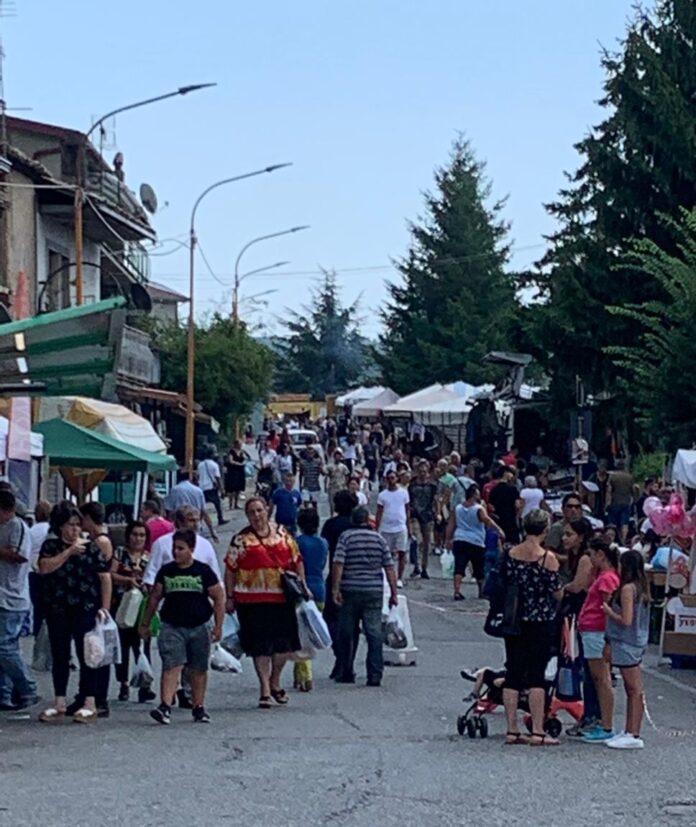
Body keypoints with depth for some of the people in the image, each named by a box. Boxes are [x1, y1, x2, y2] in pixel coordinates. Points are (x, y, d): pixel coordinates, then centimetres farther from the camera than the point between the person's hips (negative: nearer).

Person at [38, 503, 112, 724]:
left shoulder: (91, 548, 2)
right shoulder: (51, 546, 8)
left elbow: (105, 577, -1)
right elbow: (45, 567, -10)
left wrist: (105, 607, -7)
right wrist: (69, 551, -13)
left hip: (85, 609, -3)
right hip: (57, 610, 3)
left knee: (86, 655, -2)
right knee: (59, 656, 7)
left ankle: (89, 704, 0)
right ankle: (60, 704, 13)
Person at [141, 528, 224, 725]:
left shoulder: (203, 571, 0)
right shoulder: (166, 571, 5)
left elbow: (219, 599, 2)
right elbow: (154, 598, 13)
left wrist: (218, 626, -4)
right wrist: (145, 624, 14)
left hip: (198, 628, 0)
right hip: (172, 627, 0)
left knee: (198, 670, 9)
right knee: (171, 667, -14)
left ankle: (199, 708, 20)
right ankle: (165, 707, -23)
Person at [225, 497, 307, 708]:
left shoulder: (281, 533, 9)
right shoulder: (241, 540, 0)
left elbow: (297, 560, 15)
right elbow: (230, 570, 0)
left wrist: (303, 586, 10)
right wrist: (230, 597, -2)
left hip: (282, 596, 3)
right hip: (253, 600, -3)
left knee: (285, 643, 6)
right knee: (260, 645, -1)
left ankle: (275, 682, 27)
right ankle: (265, 690, 6)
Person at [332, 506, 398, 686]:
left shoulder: (345, 537, -2)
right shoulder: (379, 539, 5)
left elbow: (338, 564, -12)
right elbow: (389, 568, 4)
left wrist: (335, 589, -10)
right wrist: (393, 593, 8)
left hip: (350, 591, -1)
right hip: (374, 591, 1)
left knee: (347, 633, 10)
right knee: (374, 633, 0)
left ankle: (346, 673, 16)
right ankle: (375, 675, -7)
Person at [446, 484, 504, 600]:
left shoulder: (457, 508, 9)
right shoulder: (479, 509, -7)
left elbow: (451, 525, 9)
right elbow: (487, 520, -24)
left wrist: (449, 539, 16)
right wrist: (499, 530, -34)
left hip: (459, 541, 3)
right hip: (476, 543, -3)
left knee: (459, 568, -5)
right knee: (479, 569, 13)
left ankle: (457, 591, -18)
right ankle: (482, 591, 24)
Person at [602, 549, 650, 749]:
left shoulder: (627, 589, -16)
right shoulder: (642, 588, 11)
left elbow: (626, 620, -20)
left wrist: (609, 611, -5)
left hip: (627, 645, -9)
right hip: (637, 643, 9)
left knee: (634, 690, -8)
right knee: (631, 690, 13)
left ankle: (634, 736, -7)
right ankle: (629, 732, 19)